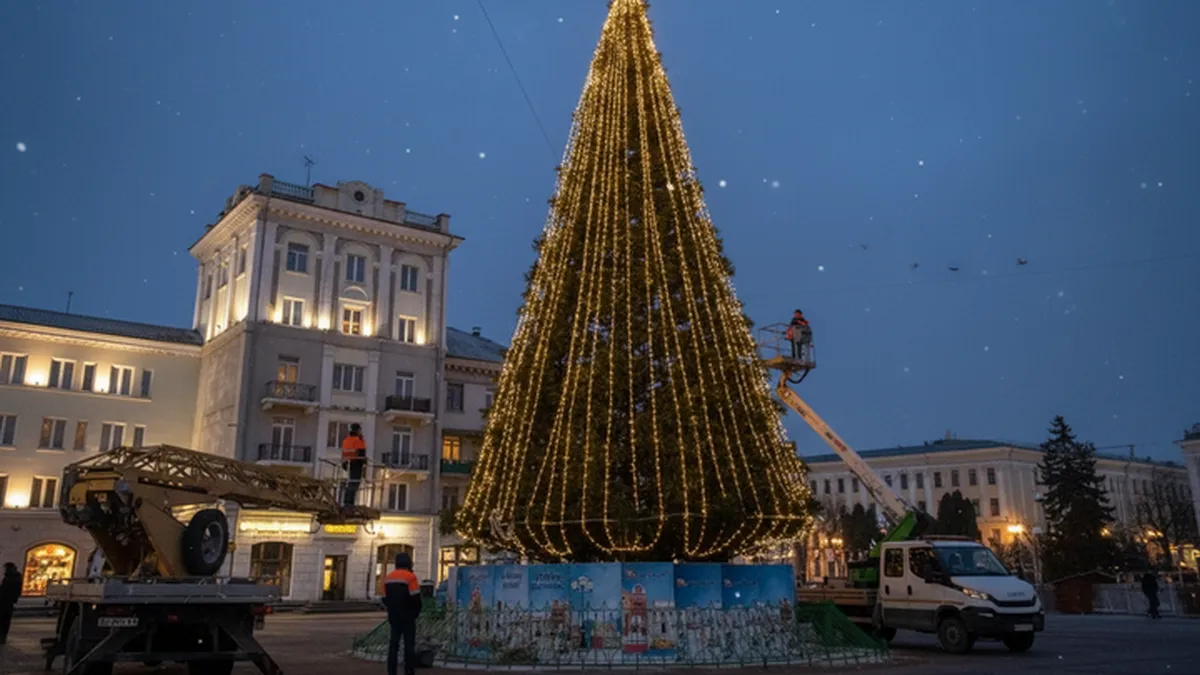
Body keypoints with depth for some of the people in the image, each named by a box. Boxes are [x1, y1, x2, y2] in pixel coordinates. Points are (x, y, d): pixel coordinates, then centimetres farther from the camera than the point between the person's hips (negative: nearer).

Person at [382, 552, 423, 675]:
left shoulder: (388, 577, 9)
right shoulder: (410, 577, -12)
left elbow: (385, 599, 11)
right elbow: (415, 598, -15)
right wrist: (416, 612, 2)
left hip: (393, 617, 6)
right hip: (407, 617, -5)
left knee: (393, 645, 8)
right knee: (409, 645, 0)